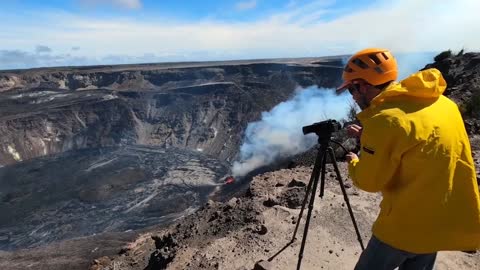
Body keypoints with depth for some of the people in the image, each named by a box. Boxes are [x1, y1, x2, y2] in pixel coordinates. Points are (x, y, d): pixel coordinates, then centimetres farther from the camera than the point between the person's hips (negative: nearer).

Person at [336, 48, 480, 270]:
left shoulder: (385, 120, -24)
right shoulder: (440, 102, 2)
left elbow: (369, 181, -15)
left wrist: (353, 163, 5)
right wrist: (369, 136, 10)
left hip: (408, 223, -7)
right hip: (448, 220, 8)